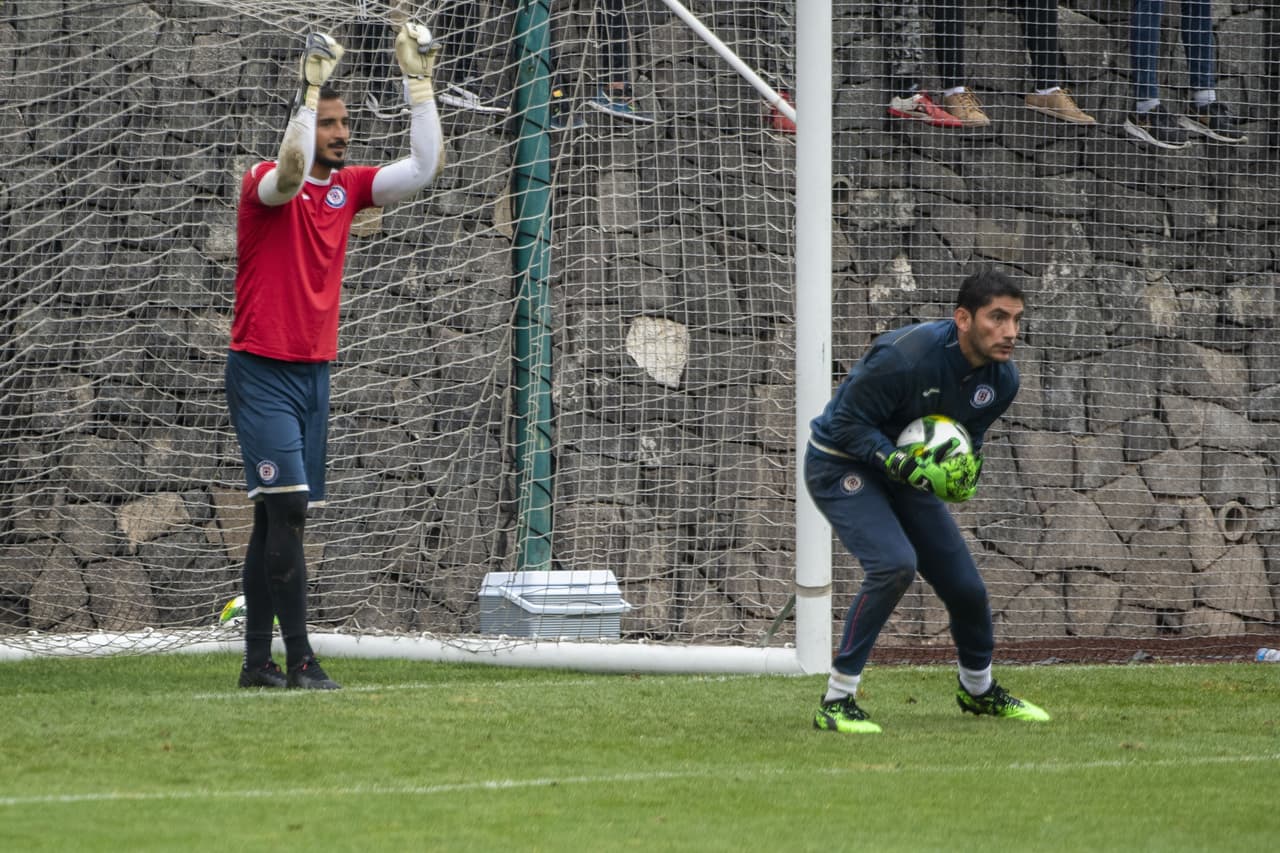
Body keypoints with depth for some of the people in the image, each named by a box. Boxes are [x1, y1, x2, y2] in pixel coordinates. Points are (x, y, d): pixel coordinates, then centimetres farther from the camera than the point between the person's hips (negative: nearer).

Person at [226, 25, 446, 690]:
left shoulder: (348, 187, 9)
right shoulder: (265, 185, -8)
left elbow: (425, 166, 3)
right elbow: (292, 171, -32)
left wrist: (418, 78, -1)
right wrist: (312, 86, -29)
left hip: (314, 372, 7)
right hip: (262, 372, -7)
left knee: (277, 519, 8)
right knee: (288, 507, -15)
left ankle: (257, 661, 11)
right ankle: (299, 659, -18)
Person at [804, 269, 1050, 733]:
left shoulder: (1002, 378, -9)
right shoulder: (904, 356, -32)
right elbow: (848, 422, -25)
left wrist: (967, 469, -11)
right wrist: (900, 464, -35)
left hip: (905, 469, 7)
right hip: (841, 463, -7)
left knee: (965, 585, 5)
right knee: (894, 563, -29)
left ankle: (978, 689, 35)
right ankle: (836, 702, -21)